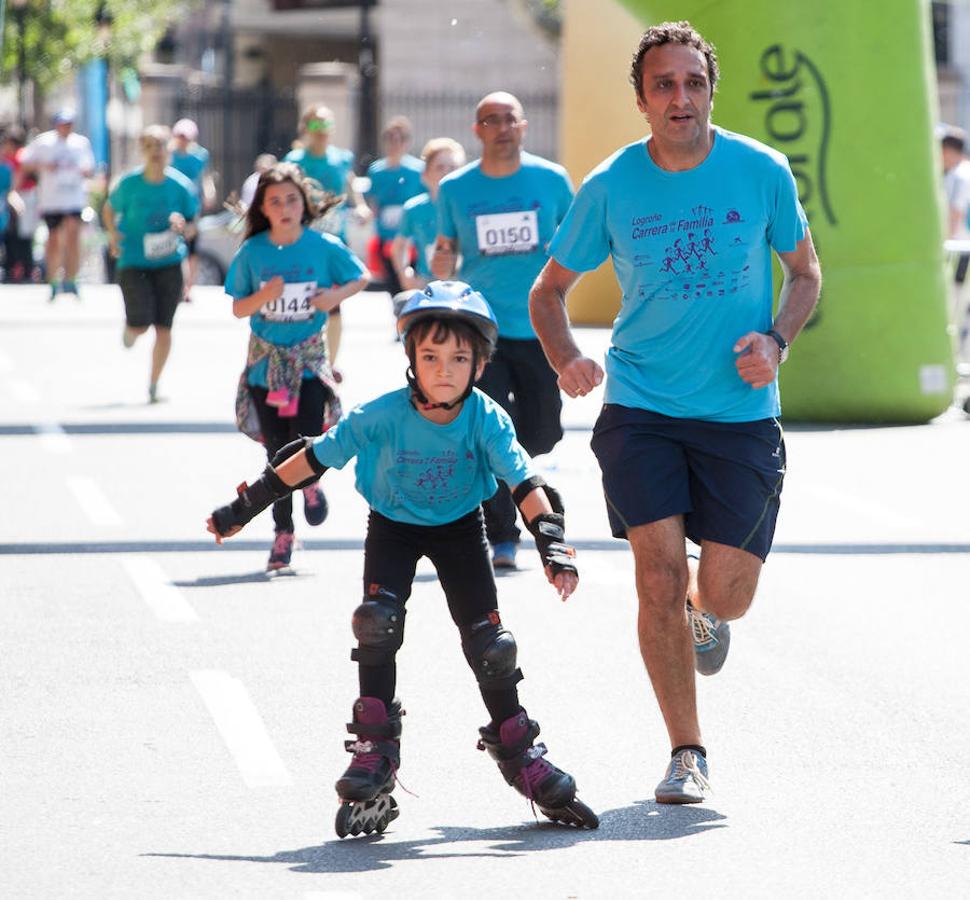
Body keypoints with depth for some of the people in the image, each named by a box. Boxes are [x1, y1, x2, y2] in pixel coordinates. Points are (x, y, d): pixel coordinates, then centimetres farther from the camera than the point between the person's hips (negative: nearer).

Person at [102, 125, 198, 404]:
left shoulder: (181, 186, -5)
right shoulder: (129, 183, -6)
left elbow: (191, 229, 4)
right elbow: (109, 209, 11)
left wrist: (182, 226, -19)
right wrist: (113, 234, -6)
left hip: (168, 263, 1)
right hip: (133, 262, -1)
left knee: (163, 328, 0)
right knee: (140, 323, -14)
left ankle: (153, 386, 16)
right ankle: (130, 328, 26)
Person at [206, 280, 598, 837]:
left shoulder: (486, 419, -25)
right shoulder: (384, 416, -26)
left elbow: (525, 483, -31)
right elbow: (313, 458, -16)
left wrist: (554, 546, -46)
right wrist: (244, 508, -11)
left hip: (460, 526, 1)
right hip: (393, 526, -1)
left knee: (489, 639, -6)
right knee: (377, 619, -23)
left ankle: (517, 750, 14)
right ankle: (376, 748, -11)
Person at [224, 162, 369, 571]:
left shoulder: (324, 246, -5)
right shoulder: (252, 253, -3)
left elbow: (360, 277, 10)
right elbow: (238, 309, 3)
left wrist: (337, 295, -10)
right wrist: (264, 296, -17)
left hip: (309, 357, -1)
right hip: (266, 361, 1)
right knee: (277, 454, 4)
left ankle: (310, 482, 23)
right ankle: (283, 534, 17)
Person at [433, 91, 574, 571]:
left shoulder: (551, 180, 0)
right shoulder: (455, 189, 1)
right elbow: (446, 247, 11)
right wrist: (440, 263, -11)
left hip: (540, 329, 1)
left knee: (541, 435, 2)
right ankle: (500, 540, 2)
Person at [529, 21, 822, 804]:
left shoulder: (761, 172, -3)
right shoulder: (611, 187, -3)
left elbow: (805, 272, 11)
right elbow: (549, 289, 8)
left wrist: (775, 341, -9)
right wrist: (567, 360, -12)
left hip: (740, 411, 0)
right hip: (640, 408, 0)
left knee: (727, 594, -3)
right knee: (658, 577, -10)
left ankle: (704, 612, 37)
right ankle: (687, 753, 6)